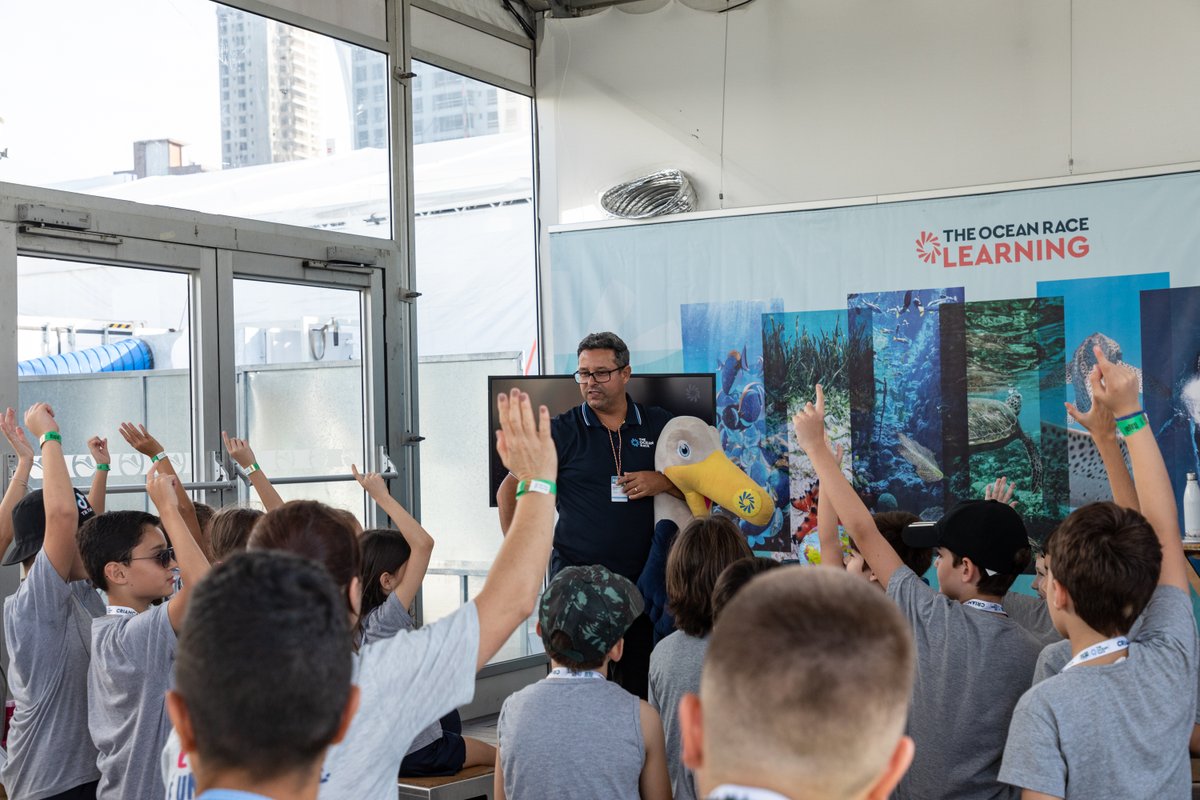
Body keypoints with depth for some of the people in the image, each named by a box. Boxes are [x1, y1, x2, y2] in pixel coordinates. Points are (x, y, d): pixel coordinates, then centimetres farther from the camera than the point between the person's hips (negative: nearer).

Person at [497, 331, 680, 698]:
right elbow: (509, 491, 5)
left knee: (640, 687, 6)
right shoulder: (562, 431, 2)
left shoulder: (659, 425, 8)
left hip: (642, 579, 2)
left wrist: (663, 482, -8)